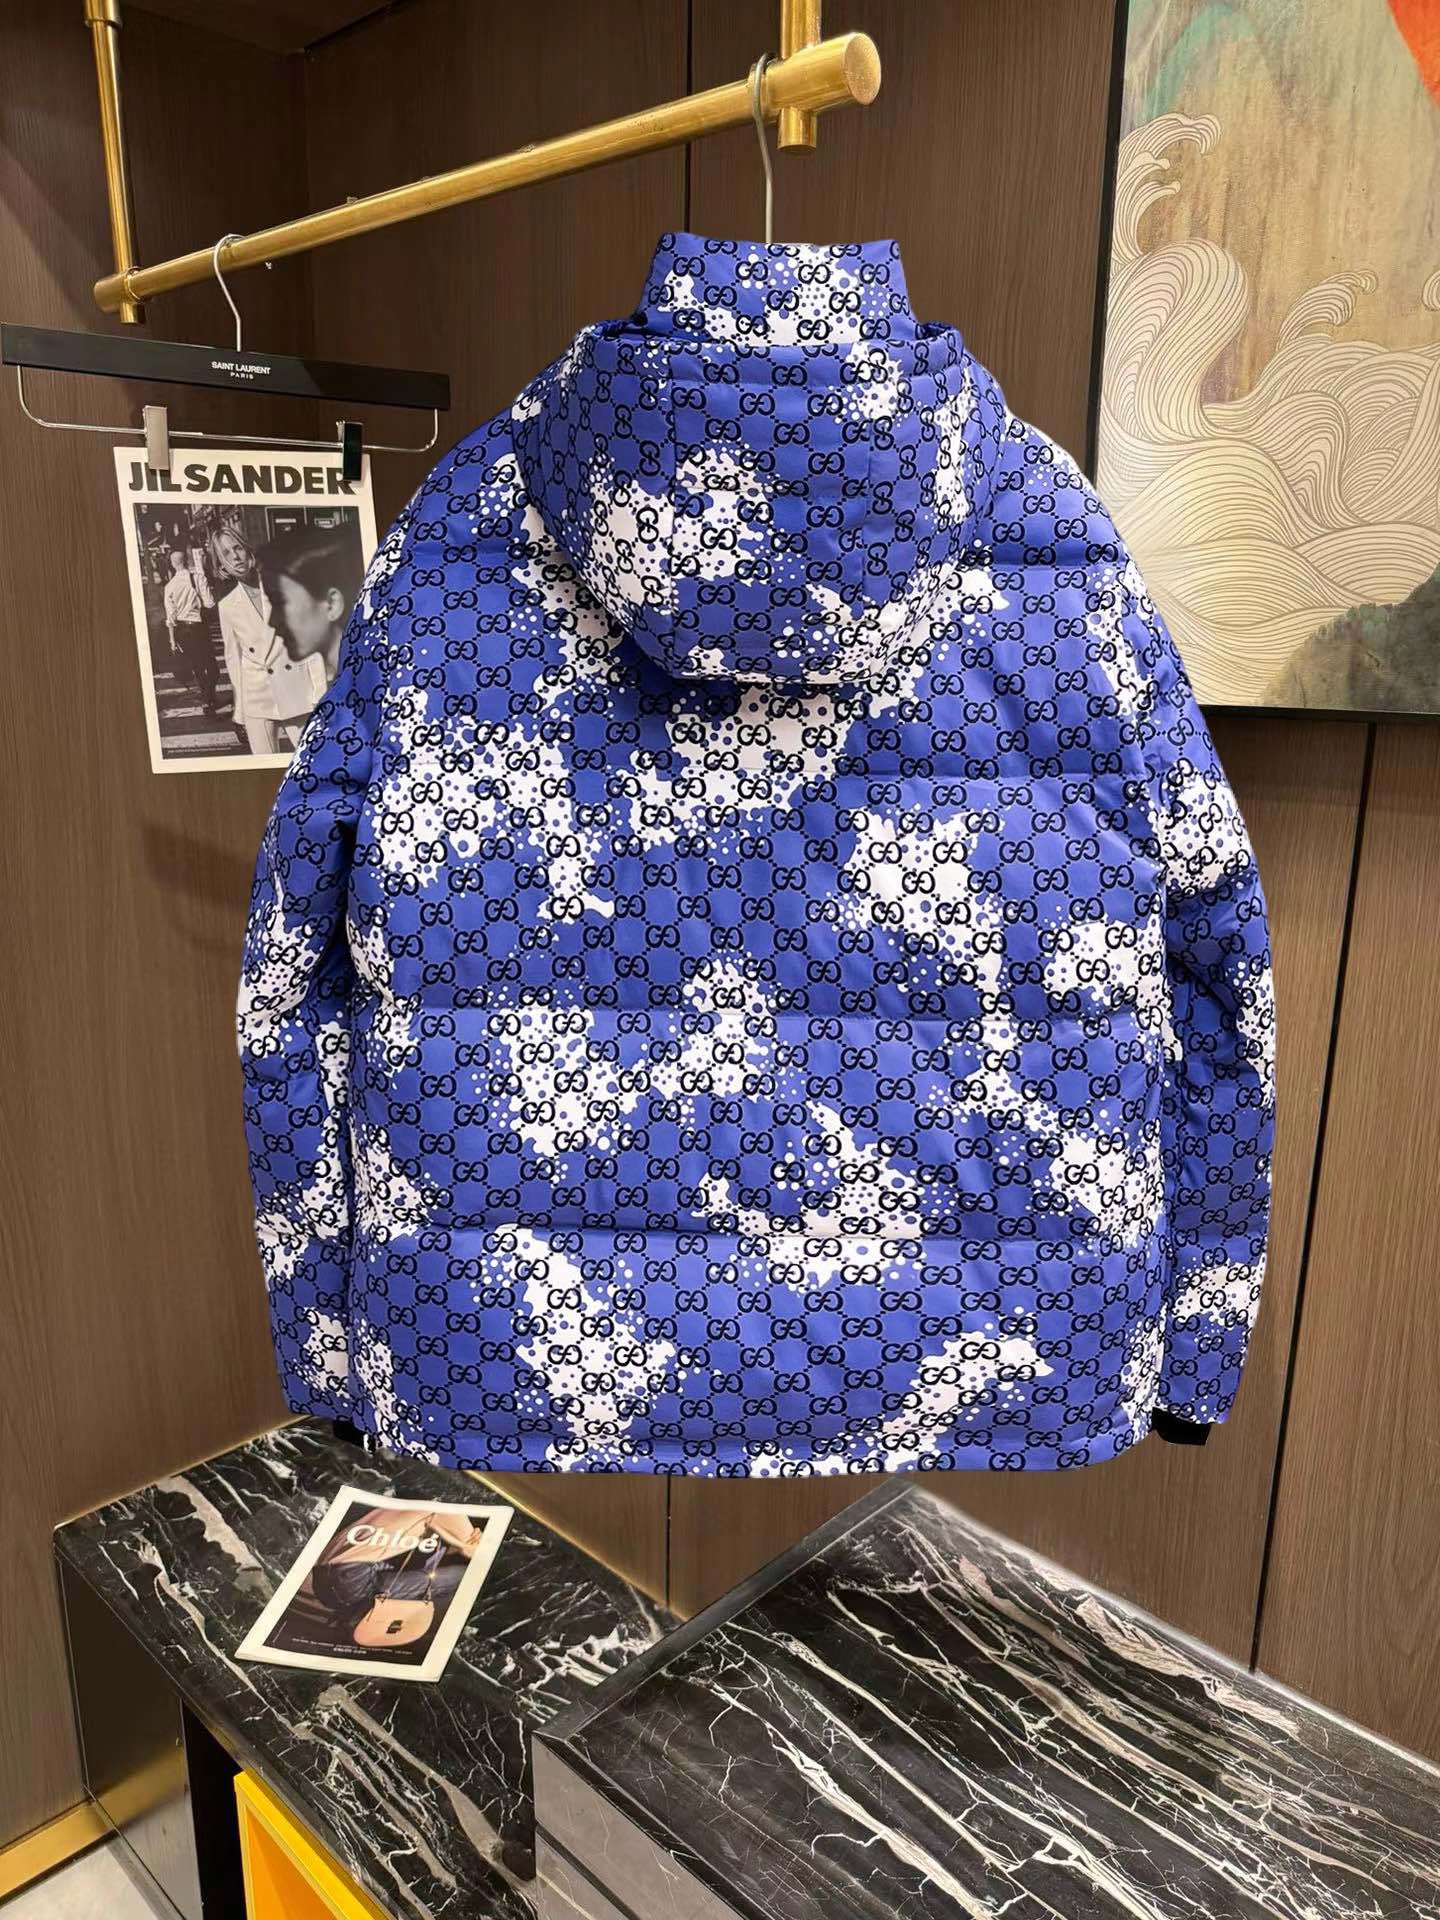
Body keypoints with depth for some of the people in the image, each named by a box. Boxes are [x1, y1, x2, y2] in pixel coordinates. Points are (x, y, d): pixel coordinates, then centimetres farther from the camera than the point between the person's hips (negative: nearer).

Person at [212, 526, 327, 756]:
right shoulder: (227, 606, 6)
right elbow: (233, 658, 12)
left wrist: (320, 693, -6)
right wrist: (241, 710, 10)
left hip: (298, 694, -1)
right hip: (257, 701, 2)